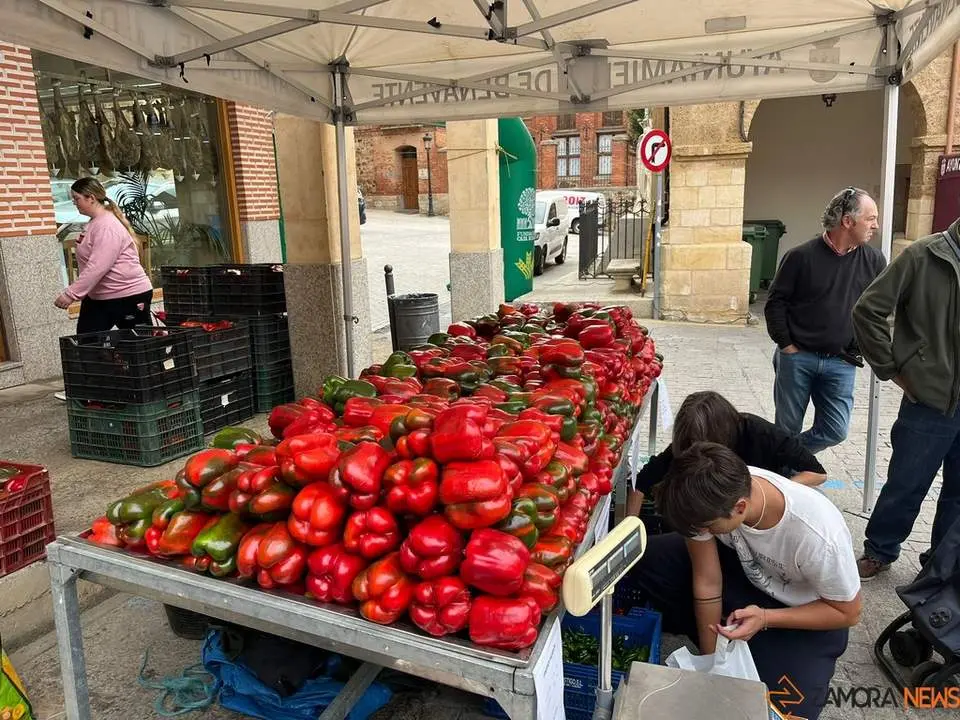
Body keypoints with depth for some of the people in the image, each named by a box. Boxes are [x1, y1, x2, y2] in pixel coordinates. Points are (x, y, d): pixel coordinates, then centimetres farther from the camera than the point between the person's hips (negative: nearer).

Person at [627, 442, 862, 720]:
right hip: (743, 568, 3)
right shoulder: (712, 495, -29)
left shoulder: (818, 536, -39)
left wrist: (765, 619, -29)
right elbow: (706, 581, -16)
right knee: (647, 560, -17)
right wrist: (710, 659, -8)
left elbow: (847, 613, -18)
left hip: (805, 613, -3)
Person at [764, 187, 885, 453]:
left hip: (841, 363, 3)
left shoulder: (874, 261, 2)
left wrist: (863, 347, 5)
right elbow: (776, 302, -4)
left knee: (835, 431, 1)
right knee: (787, 430, 7)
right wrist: (786, 345, -7)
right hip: (796, 358, -3)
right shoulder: (801, 256, -8)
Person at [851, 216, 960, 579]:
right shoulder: (924, 256, -8)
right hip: (929, 401, -3)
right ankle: (879, 550, 32)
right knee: (906, 487, 10)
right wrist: (892, 370, -5)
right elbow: (868, 310, -8)